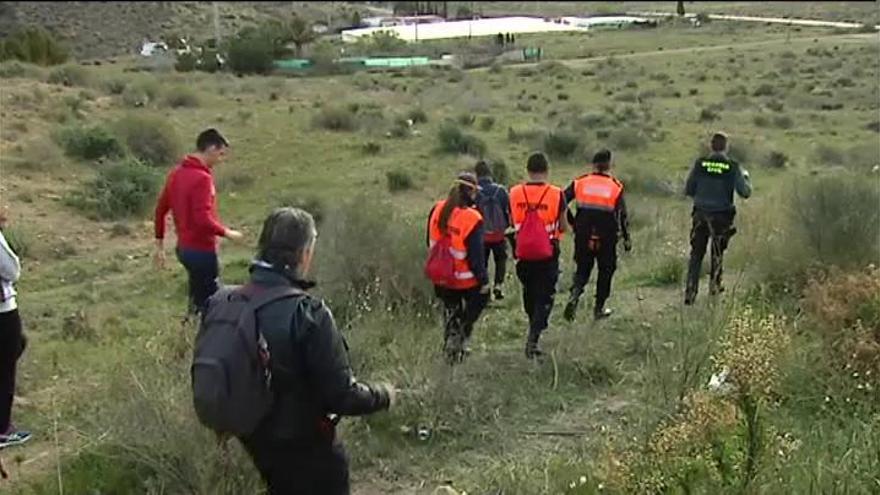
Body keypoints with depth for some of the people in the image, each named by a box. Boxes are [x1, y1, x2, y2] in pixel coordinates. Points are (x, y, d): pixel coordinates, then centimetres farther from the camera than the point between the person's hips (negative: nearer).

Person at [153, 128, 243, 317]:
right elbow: (202, 219, -27)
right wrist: (227, 232, -11)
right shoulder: (202, 178, -20)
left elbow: (160, 209, 12)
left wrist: (160, 244, 18)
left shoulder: (176, 173, 7)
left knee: (197, 299, 20)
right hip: (202, 251, -9)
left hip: (184, 248, 9)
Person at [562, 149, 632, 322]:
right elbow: (622, 215, -3)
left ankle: (574, 294, -13)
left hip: (583, 236, 1)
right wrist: (627, 239, 5)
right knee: (605, 271, 16)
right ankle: (599, 308, 20)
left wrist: (571, 223, 11)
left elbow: (562, 202, -1)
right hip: (607, 238, -1)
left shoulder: (580, 182, 1)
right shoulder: (616, 186, -3)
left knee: (582, 269, 15)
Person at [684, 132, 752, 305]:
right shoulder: (733, 167, -8)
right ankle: (714, 285, 31)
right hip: (722, 216, -1)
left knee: (696, 253, 7)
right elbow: (745, 192, -4)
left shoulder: (700, 164, -5)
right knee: (717, 253, 19)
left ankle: (690, 291, -1)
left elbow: (688, 190, -2)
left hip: (701, 214, 1)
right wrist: (745, 176, 14)